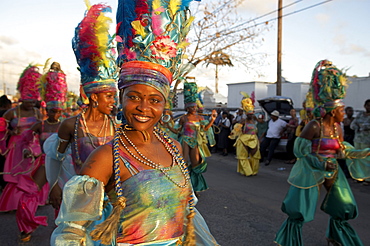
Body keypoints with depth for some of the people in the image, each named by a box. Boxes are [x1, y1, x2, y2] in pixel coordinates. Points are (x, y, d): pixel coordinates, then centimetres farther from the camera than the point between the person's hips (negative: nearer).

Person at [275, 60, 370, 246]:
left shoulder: (337, 128, 3)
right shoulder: (314, 126, -19)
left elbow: (343, 151, 12)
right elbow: (300, 151, -17)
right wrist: (321, 163, -26)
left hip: (332, 172, 7)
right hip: (311, 173, -7)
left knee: (342, 208, 15)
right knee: (299, 211, 1)